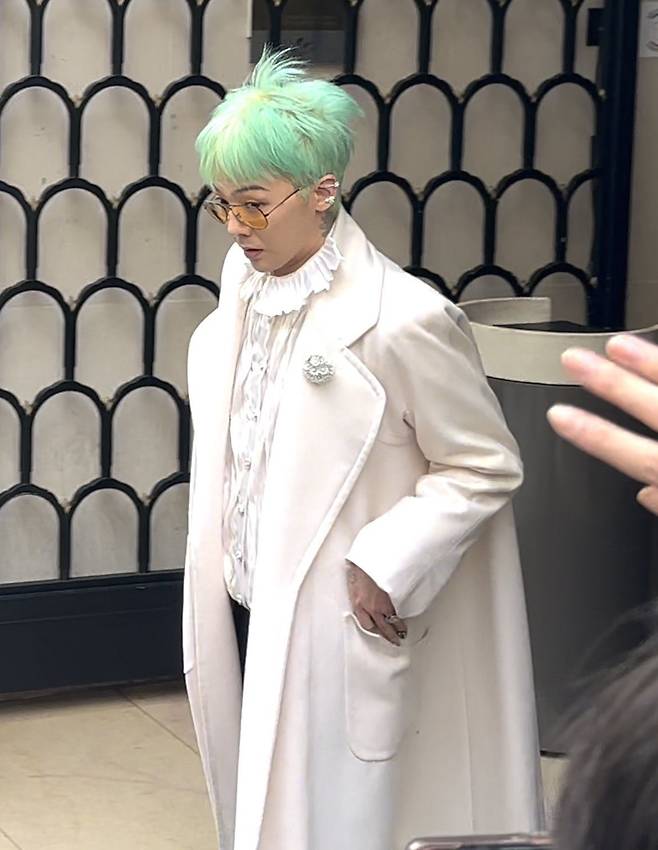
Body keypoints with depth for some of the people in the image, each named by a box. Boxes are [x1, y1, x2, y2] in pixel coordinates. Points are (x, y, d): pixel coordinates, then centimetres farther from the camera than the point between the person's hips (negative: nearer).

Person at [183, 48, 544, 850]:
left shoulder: (401, 318, -20)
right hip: (248, 613, 7)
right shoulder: (245, 283, 3)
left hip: (332, 633, -7)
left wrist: (386, 565, -20)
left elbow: (487, 468, -12)